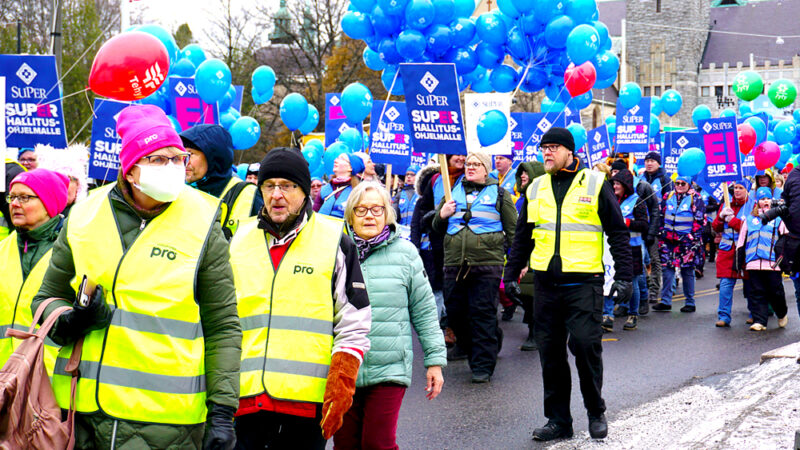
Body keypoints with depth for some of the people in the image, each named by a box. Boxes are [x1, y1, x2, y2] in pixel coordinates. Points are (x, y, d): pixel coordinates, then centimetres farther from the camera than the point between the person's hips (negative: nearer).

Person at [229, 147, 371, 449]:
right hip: (245, 398, 3)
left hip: (306, 401, -2)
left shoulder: (335, 241, 4)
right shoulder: (238, 240, 13)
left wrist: (341, 384, -8)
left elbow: (354, 328, 3)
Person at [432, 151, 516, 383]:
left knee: (483, 313, -5)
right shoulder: (454, 192, 18)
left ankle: (483, 366, 0)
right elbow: (437, 228, 23)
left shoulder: (499, 194, 10)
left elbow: (513, 230, 10)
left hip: (488, 262, -4)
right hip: (454, 263, 4)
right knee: (454, 313, 4)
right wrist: (442, 215, 1)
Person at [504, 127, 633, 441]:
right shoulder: (536, 189, 13)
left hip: (584, 282, -4)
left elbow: (618, 232, 2)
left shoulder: (595, 185, 1)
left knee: (586, 345, -8)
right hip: (546, 284, 4)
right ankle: (558, 419, 15)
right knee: (550, 352, 5)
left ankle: (596, 412, 12)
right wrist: (511, 274, 16)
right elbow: (522, 237, 21)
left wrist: (623, 276, -4)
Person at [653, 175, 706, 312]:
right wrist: (661, 233, 10)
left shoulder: (695, 198, -1)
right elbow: (661, 216, 18)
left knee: (687, 271, 2)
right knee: (667, 269, -1)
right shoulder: (668, 197, 12)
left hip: (687, 241, -4)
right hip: (669, 240, 4)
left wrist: (694, 238, -9)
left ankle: (690, 303, 9)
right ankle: (665, 301, 3)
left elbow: (700, 220, -3)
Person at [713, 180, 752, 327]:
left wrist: (732, 219, -13)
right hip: (727, 250, 3)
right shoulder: (727, 205, 14)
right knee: (725, 283, -6)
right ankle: (724, 316, -4)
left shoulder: (752, 206, 1)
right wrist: (721, 217, -6)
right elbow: (716, 227, 14)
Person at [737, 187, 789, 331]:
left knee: (775, 291, 0)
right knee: (757, 293, 0)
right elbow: (741, 241, 20)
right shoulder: (750, 220, 17)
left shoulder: (778, 219, 12)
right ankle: (759, 320, 1)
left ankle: (782, 314, 24)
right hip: (753, 263, 2)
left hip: (773, 263, -2)